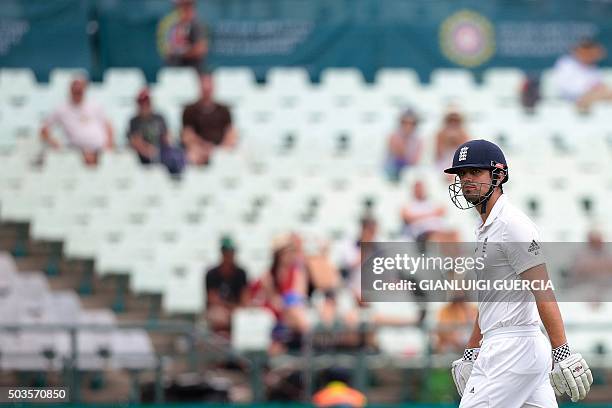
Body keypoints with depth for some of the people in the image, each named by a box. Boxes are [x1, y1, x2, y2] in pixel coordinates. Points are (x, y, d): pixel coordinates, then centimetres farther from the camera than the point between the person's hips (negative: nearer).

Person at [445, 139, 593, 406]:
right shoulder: (486, 228, 21)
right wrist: (470, 353, 26)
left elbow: (543, 291, -18)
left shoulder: (512, 224, -11)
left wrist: (562, 352, -23)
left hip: (513, 350, -10)